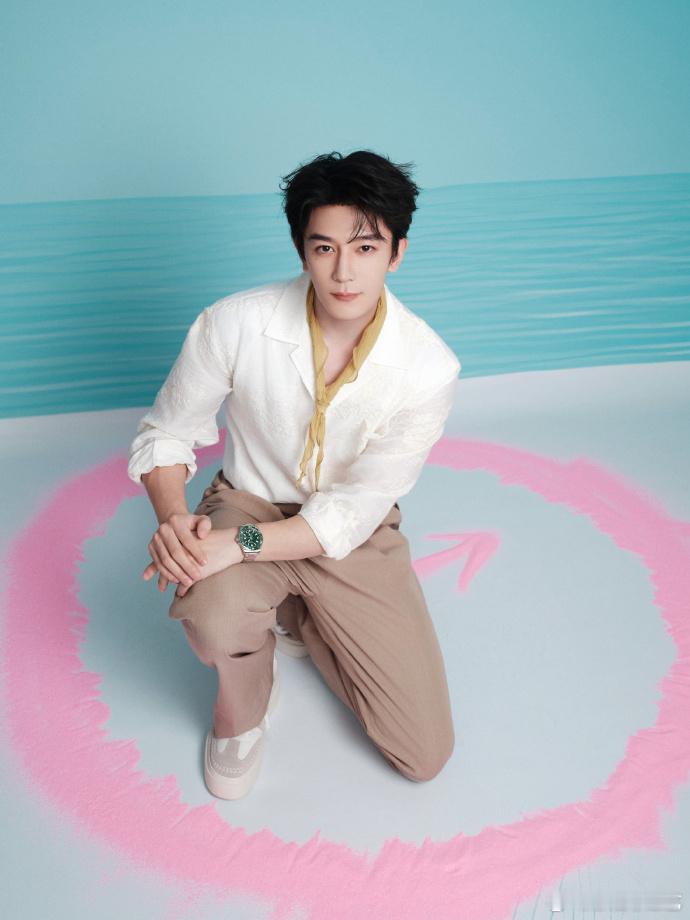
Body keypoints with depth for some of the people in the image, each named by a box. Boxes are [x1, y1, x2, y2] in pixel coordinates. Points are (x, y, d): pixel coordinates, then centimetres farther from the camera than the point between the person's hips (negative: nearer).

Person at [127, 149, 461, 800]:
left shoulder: (429, 368, -22)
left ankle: (295, 617, 21)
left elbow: (353, 514, -20)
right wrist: (173, 518, -28)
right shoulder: (235, 324, -21)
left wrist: (240, 543, -34)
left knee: (424, 755, -1)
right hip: (248, 504, 0)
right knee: (214, 617, -38)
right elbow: (165, 434, -7)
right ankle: (241, 705, 3)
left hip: (354, 537, 1)